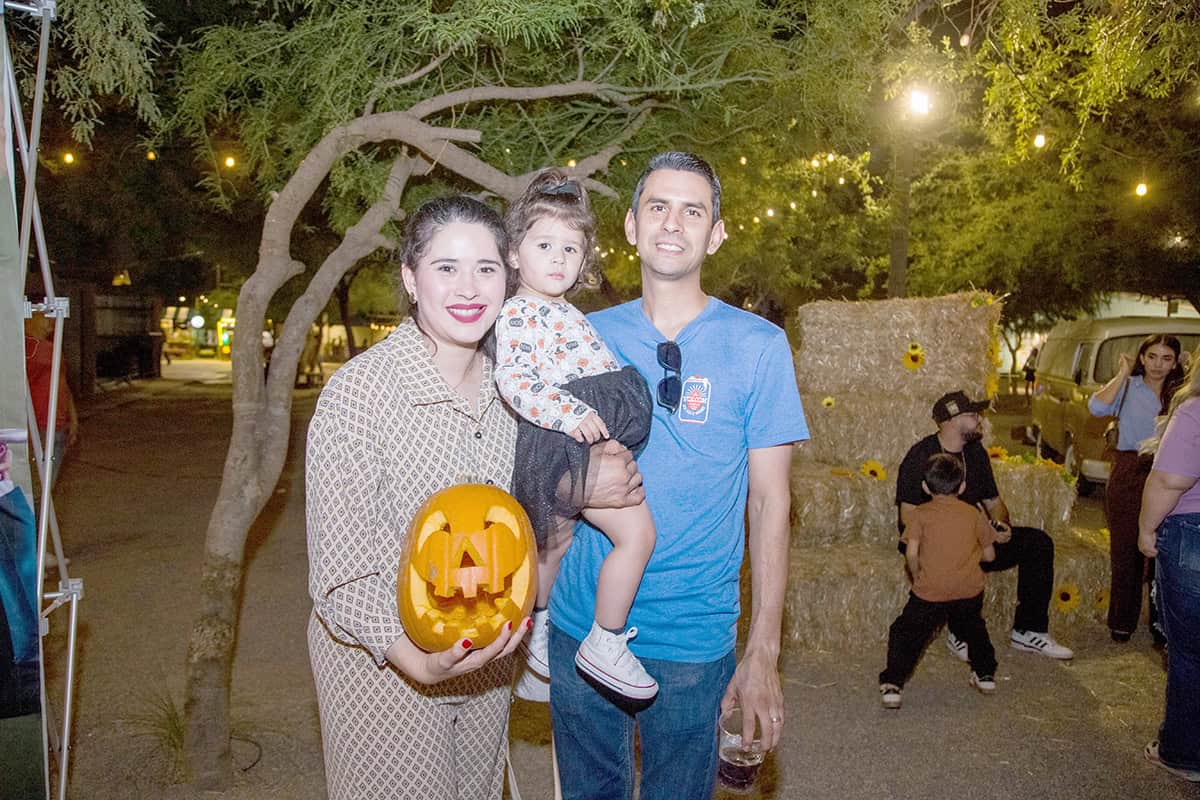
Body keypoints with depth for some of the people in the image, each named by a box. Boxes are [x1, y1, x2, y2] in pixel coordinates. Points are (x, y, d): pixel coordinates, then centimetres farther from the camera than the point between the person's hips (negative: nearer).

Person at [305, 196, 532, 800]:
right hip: (380, 664, -6)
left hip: (485, 661, 6)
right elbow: (340, 566, -21)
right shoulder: (359, 391, -21)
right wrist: (415, 657, -32)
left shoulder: (506, 386, -2)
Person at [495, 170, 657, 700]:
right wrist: (568, 413, -33)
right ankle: (604, 645, -2)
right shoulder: (517, 313, -11)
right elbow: (513, 379, -24)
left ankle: (537, 630, 42)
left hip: (581, 439, 10)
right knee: (636, 531, -13)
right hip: (564, 446, -10)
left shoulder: (562, 312, 20)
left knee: (555, 540, 23)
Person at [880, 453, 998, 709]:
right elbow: (989, 554, 13)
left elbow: (911, 553, -10)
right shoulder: (974, 514, 8)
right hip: (970, 589, 3)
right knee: (973, 628, 31)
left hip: (930, 592, -3)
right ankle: (985, 674, 40)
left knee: (906, 634, 7)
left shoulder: (921, 513, 1)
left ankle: (892, 685, -3)